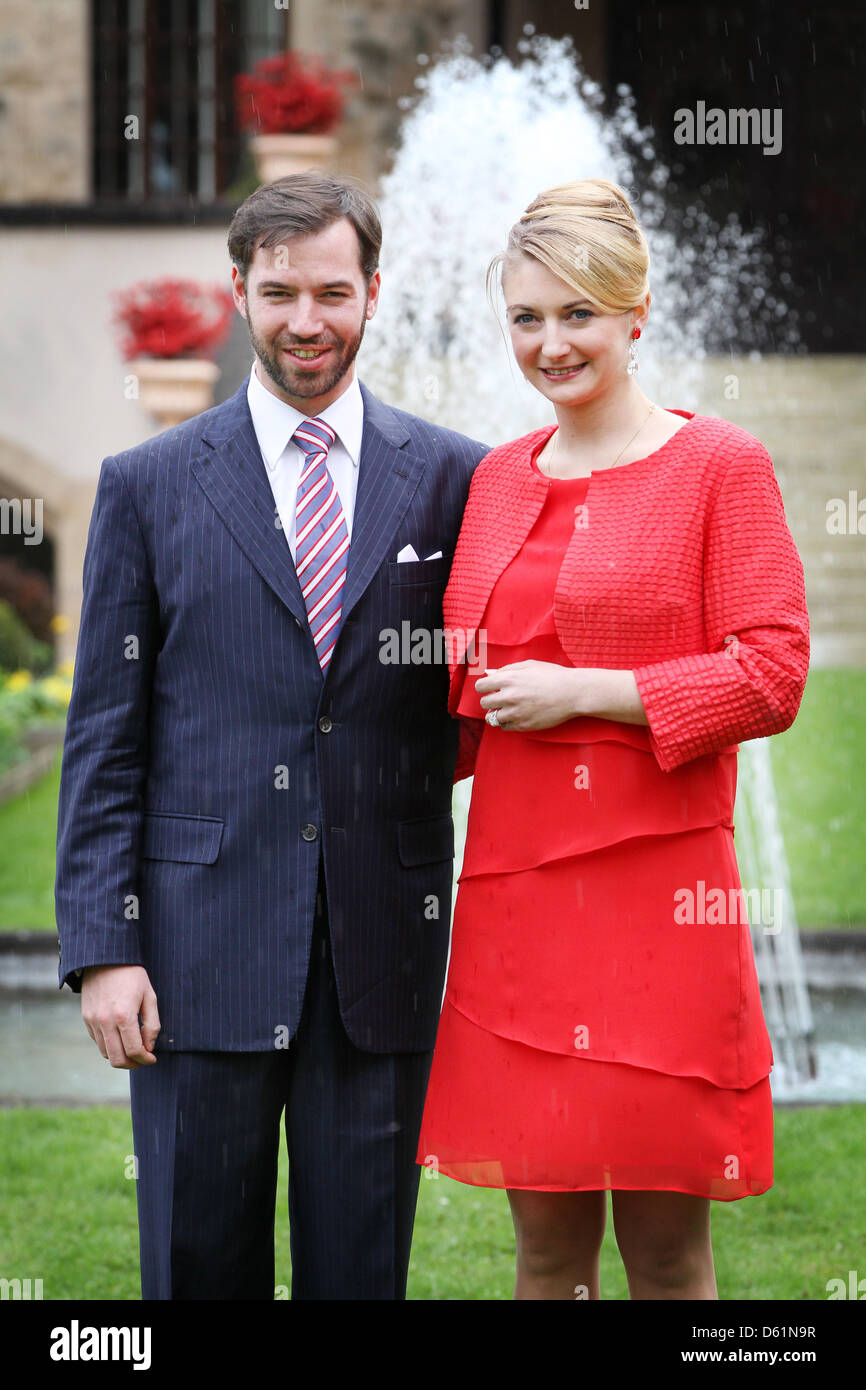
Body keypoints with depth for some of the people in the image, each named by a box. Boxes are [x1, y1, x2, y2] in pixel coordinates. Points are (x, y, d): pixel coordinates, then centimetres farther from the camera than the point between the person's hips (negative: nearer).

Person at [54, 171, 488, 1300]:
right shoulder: (148, 486, 4)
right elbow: (105, 735, 2)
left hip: (385, 944, 1)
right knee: (200, 1264, 6)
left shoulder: (454, 477, 5)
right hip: (202, 940, 0)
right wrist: (102, 947, -4)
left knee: (361, 1266, 8)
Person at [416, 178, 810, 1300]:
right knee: (546, 1240, 9)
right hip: (513, 888, 5)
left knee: (666, 1250, 2)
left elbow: (771, 676, -10)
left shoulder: (720, 467, -2)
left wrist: (581, 692, -12)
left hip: (657, 885, -5)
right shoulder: (497, 479, 14)